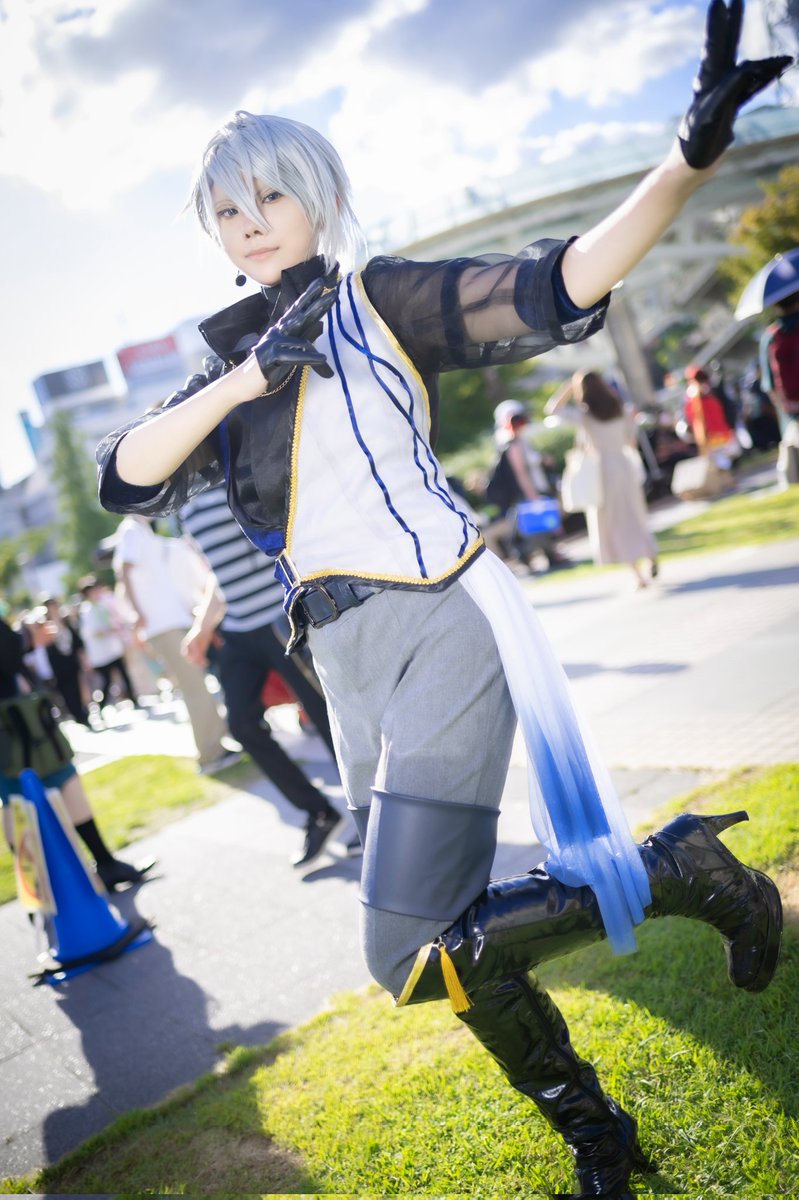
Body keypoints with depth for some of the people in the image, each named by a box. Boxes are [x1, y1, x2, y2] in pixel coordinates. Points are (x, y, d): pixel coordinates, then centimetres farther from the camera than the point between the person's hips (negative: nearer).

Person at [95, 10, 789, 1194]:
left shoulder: (381, 300, 2)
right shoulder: (227, 378, 15)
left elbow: (557, 289, -10)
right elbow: (124, 480, 1)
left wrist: (690, 155, -23)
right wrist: (243, 379, -13)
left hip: (436, 626, -6)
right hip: (348, 667, 6)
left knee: (413, 950, -15)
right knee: (446, 942, 12)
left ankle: (677, 869, 3)